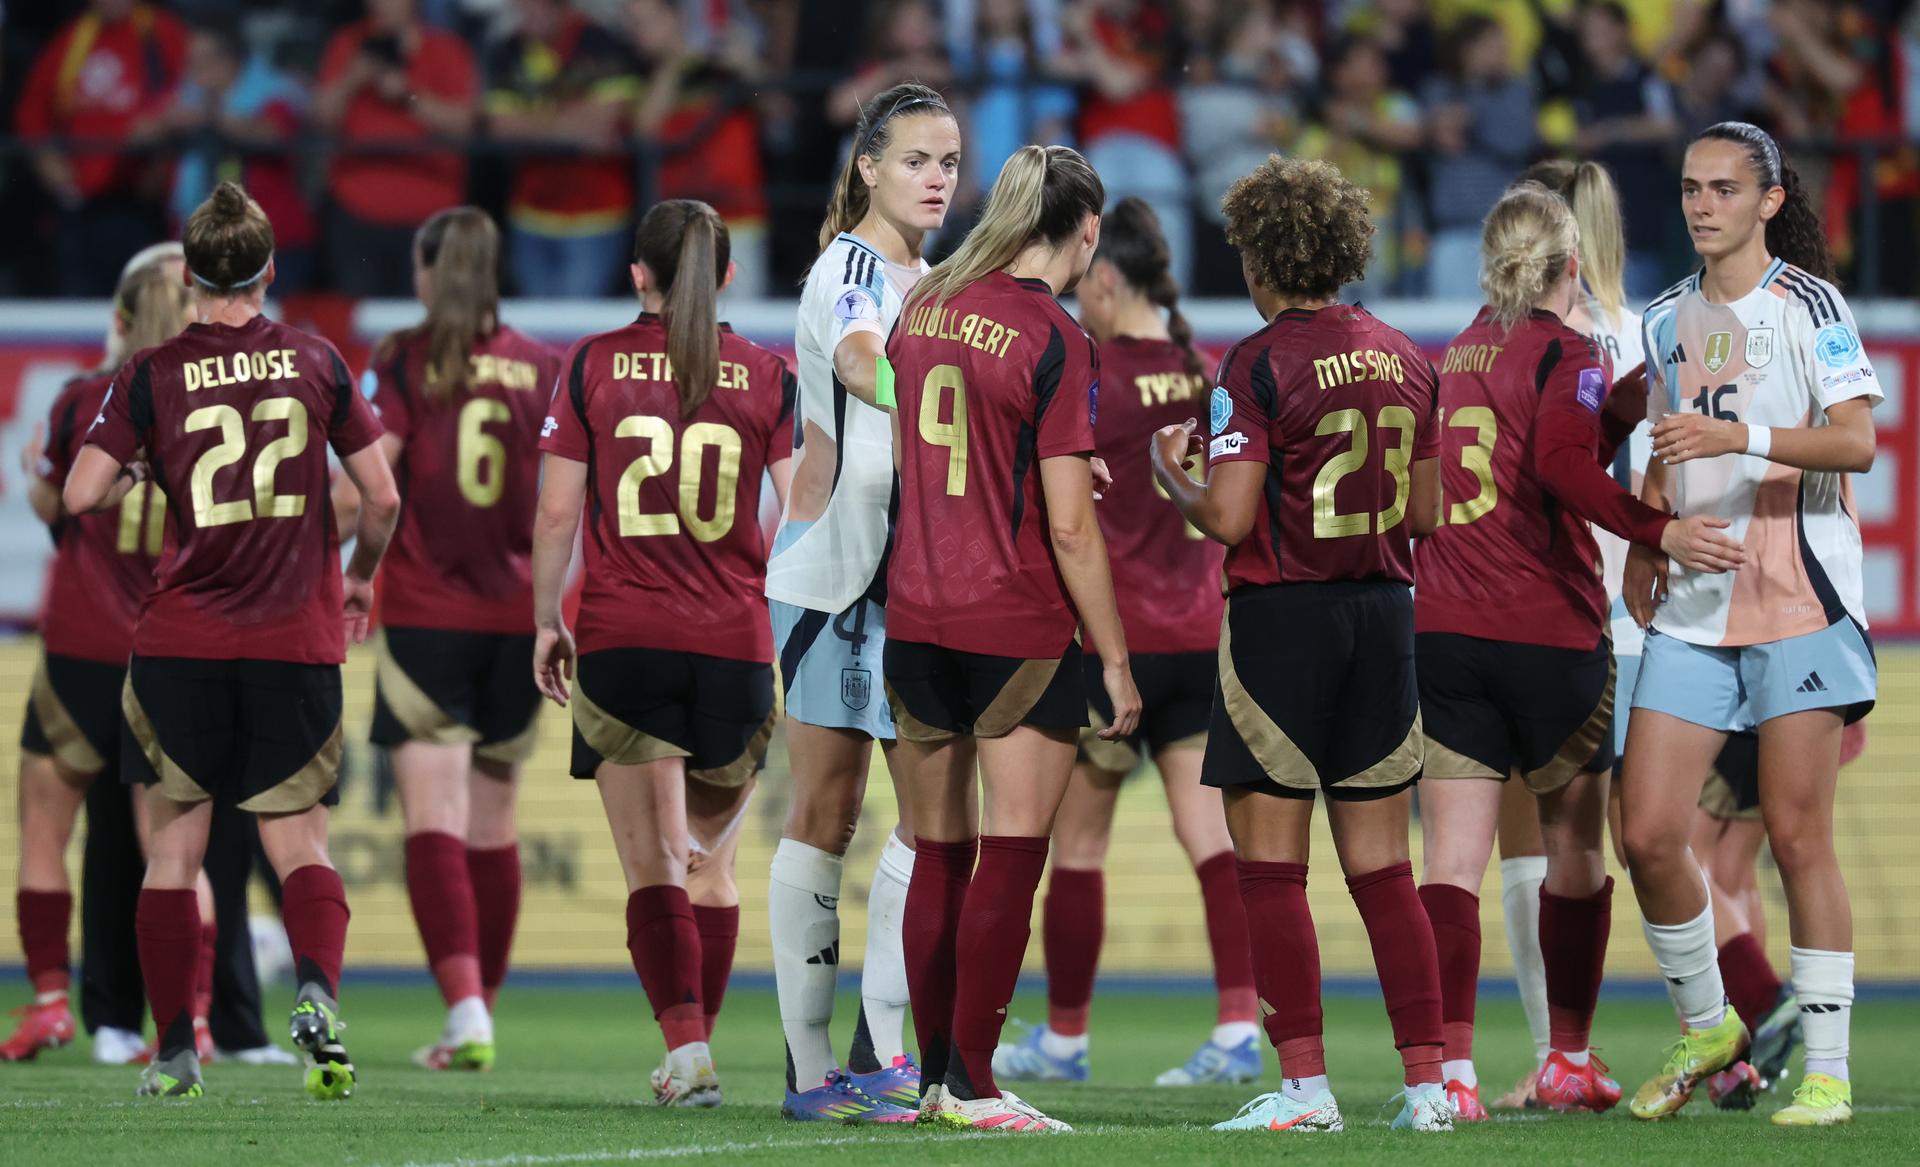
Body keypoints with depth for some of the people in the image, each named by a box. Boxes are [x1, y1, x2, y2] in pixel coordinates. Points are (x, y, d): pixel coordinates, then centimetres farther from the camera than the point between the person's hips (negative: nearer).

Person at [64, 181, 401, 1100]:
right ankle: (318, 992, -21)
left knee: (172, 849, 8)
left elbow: (82, 495, -9)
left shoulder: (152, 375, -3)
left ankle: (175, 1050, 6)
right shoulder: (316, 363, 3)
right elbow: (382, 498, 4)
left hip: (180, 644, -1)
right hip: (297, 644, 1)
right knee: (299, 845, 6)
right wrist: (359, 576, 23)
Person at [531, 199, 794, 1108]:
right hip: (735, 642, 2)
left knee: (655, 865, -3)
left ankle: (687, 1048, -18)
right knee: (711, 859, 17)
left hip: (621, 635, -2)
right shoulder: (768, 377, 3)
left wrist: (546, 622, 11)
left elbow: (557, 511, 0)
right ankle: (693, 1046, 22)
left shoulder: (592, 366, 1)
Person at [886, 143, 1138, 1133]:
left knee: (938, 855, 12)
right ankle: (972, 1083, -2)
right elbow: (1069, 527, -14)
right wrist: (1116, 661, -8)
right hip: (1021, 630, -6)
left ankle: (934, 1077, 16)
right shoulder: (1054, 340, -13)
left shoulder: (924, 308, 7)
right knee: (1011, 856, -1)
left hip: (916, 616, 6)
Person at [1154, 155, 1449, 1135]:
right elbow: (1425, 511, 12)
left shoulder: (1262, 364, -11)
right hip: (1384, 613, 6)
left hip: (1282, 614, -6)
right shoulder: (1401, 357, 8)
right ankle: (1426, 1080, 4)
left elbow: (1227, 519, -15)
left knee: (1271, 866, 0)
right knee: (1381, 868, 9)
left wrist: (1171, 471, 4)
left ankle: (1304, 1083, -4)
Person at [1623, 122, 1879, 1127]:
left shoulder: (1810, 306, -3)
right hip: (1691, 612, 5)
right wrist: (1643, 549, 12)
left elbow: (1854, 441, -14)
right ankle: (1706, 1026, 17)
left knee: (1797, 836, -6)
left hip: (1799, 602, -5)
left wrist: (1744, 436, -27)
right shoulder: (1669, 319, 14)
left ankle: (1827, 1072, 1)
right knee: (1648, 833, -4)